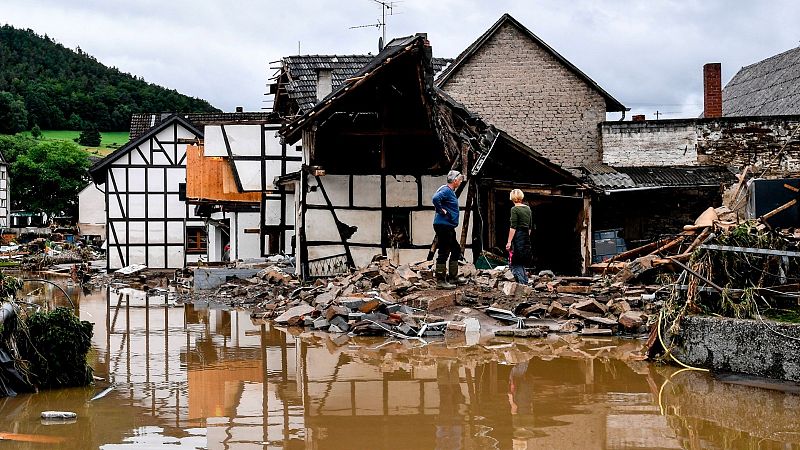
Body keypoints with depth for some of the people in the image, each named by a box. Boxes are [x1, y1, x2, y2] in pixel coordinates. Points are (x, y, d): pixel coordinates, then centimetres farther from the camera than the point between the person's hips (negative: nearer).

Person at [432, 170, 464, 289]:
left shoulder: (451, 191, 17)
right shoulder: (446, 190, -15)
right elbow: (435, 198, -33)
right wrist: (441, 210, -22)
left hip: (449, 227, 11)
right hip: (443, 225, -11)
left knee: (456, 250, 19)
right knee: (443, 253, -8)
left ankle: (453, 276, 26)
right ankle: (440, 280, -6)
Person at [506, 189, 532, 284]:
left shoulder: (514, 209, -10)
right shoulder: (528, 208, 11)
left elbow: (513, 227, -15)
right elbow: (530, 227, 15)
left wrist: (509, 242, -13)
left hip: (517, 237, -7)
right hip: (526, 237, 7)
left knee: (514, 263, -3)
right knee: (521, 263, 17)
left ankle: (522, 284, -10)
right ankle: (526, 282, 13)